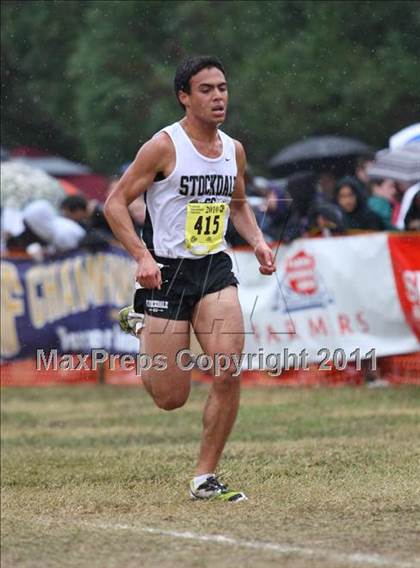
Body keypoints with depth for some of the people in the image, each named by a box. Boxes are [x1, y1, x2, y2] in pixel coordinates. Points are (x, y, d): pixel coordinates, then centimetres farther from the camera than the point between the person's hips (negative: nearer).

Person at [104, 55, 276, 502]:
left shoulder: (234, 150, 7)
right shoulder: (164, 146, -11)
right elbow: (115, 202, -9)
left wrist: (258, 242, 7)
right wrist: (142, 255, -21)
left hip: (214, 269, 4)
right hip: (166, 273, -4)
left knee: (228, 374, -15)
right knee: (171, 397, -1)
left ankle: (205, 477, -1)